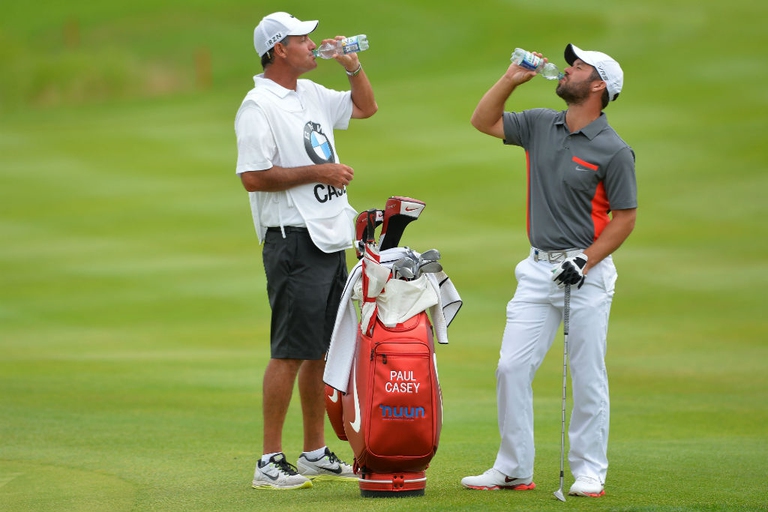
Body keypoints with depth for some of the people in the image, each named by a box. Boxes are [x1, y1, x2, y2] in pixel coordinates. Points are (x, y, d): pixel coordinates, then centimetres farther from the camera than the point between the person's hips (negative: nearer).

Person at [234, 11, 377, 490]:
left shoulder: (312, 95, 15)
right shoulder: (259, 106, -12)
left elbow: (365, 107, 30)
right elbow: (253, 177, -19)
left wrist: (353, 65, 13)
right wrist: (318, 171, -16)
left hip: (331, 241, 9)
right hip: (293, 241, -9)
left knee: (324, 349, 11)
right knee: (291, 352, -8)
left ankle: (315, 453, 19)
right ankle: (270, 462, -4)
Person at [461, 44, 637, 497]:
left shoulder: (614, 151, -8)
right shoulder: (540, 125, 9)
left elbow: (625, 218, -7)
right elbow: (484, 120, 17)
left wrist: (585, 262, -15)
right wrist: (513, 78, 5)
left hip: (586, 273, -5)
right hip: (539, 269, 6)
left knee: (588, 377, -1)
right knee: (512, 367, 0)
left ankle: (589, 472, 8)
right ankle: (513, 470, 7)